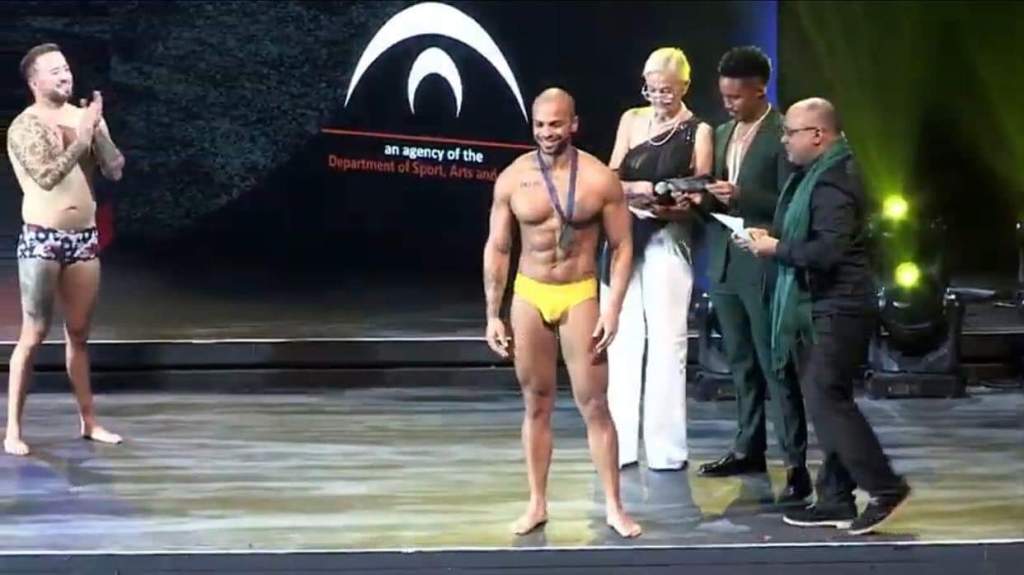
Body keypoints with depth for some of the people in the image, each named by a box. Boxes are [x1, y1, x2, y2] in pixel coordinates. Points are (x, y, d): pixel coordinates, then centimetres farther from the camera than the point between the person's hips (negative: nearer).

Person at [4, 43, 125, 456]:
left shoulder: (85, 117, 8)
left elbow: (115, 171, 1)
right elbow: (47, 176, -22)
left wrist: (96, 130, -11)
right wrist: (81, 137, -19)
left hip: (85, 237, 5)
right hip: (42, 239, -5)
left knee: (79, 333, 12)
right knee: (34, 334, -6)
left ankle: (88, 421, 20)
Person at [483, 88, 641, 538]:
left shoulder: (600, 180, -7)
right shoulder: (512, 179, -2)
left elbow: (621, 247, -2)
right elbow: (496, 250, 4)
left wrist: (613, 309, -11)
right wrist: (492, 315, 0)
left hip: (579, 296, -2)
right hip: (529, 296, 2)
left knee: (594, 405, -1)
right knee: (536, 405, 9)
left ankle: (613, 506, 6)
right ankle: (537, 504, 17)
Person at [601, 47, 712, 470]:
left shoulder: (698, 132, 0)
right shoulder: (631, 120, 10)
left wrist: (670, 208, -20)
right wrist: (634, 190, -13)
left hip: (667, 241, -3)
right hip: (625, 237, 4)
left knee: (666, 340, -5)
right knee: (621, 336, 3)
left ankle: (666, 447, 0)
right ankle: (619, 445, 8)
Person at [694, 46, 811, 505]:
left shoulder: (783, 135, -10)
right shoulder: (723, 133, 14)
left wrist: (741, 197, -25)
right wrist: (704, 199, 0)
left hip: (763, 266, -7)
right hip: (724, 263, 7)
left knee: (776, 366, -6)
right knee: (741, 363, 14)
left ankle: (796, 464, -3)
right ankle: (748, 449, 23)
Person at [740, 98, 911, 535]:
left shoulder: (832, 182, -19)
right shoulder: (816, 175, 14)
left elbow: (828, 250, -27)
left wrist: (776, 248, -16)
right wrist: (774, 238, 5)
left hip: (837, 309, -11)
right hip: (820, 306, 11)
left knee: (826, 399, -11)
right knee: (826, 401, 11)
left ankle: (885, 488, -6)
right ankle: (836, 499, 15)